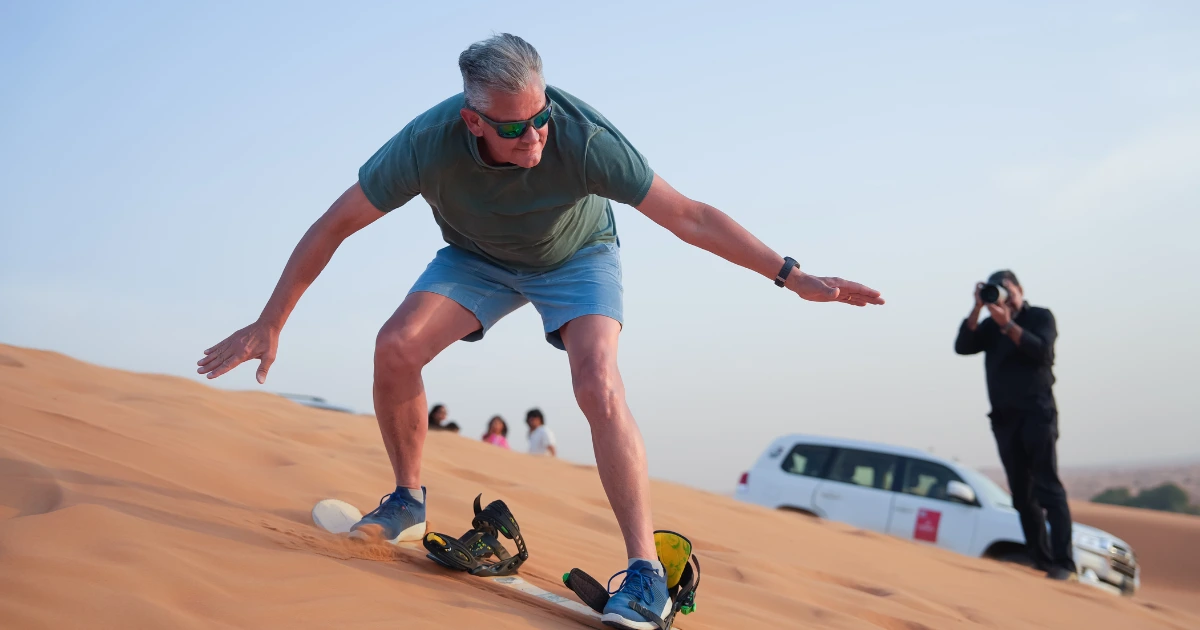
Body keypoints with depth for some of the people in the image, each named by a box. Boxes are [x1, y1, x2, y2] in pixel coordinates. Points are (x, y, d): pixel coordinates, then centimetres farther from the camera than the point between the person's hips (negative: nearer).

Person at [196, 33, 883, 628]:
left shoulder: (583, 137, -37)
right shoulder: (429, 143, -33)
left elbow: (689, 215, -29)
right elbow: (333, 226, -21)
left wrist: (793, 275, -30)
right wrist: (269, 324, -18)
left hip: (576, 256, -2)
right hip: (477, 258, 3)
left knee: (598, 384, -27)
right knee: (397, 346, -18)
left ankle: (647, 573, -22)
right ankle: (408, 500, 8)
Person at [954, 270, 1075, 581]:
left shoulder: (1040, 316, 4)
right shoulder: (990, 325, 15)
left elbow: (1041, 350, -14)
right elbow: (962, 346, -1)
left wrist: (1007, 324, -21)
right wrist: (977, 309, -9)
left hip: (1037, 413, -5)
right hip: (1004, 418, 5)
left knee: (1048, 488, -11)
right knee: (1022, 494, 3)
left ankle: (1063, 562, -14)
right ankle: (1041, 560, 6)